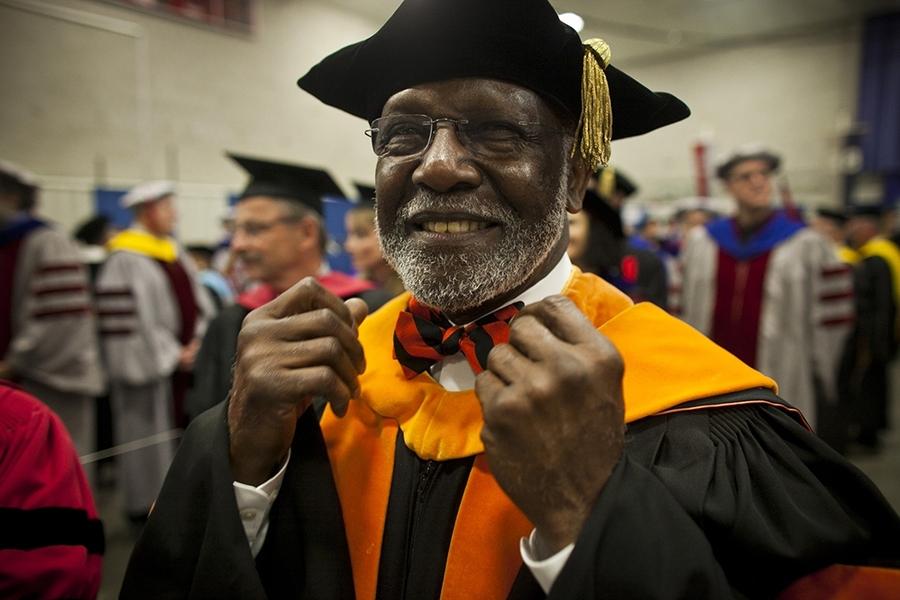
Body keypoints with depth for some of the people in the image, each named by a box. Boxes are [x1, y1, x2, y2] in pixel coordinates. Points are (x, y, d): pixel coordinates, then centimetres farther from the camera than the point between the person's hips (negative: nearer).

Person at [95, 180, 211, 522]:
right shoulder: (126, 258, -12)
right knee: (148, 435, 3)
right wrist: (173, 354, -14)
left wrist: (198, 341, -1)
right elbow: (137, 318, -17)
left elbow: (196, 300, 13)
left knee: (180, 431, 13)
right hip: (152, 364, -7)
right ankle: (146, 503, 17)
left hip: (185, 360, 7)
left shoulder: (174, 253, 12)